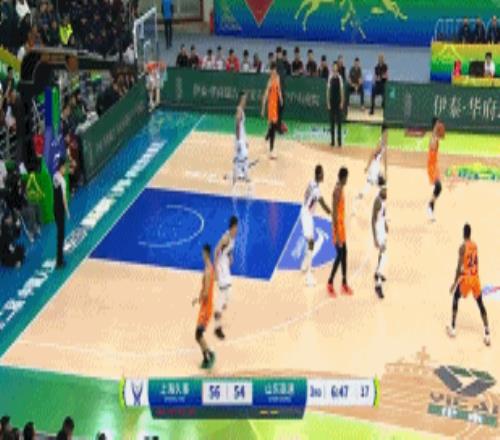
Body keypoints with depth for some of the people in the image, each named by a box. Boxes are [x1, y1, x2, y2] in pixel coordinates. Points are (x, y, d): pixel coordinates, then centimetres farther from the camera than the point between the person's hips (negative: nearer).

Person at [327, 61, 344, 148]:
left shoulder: (339, 78, -1)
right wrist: (328, 103, 1)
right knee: (332, 121, 5)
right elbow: (328, 91, 5)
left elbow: (342, 90, 0)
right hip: (331, 101, 2)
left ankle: (339, 140, 2)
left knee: (339, 121, -1)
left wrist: (342, 102, -4)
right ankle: (332, 140, 10)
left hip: (338, 102, -2)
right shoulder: (330, 78, 3)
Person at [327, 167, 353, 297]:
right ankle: (330, 283, 0)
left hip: (341, 225, 10)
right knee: (340, 255, -7)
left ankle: (344, 284, 16)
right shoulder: (338, 190, -20)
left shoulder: (341, 189, 12)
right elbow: (334, 213, -23)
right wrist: (337, 233, -24)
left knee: (344, 254, 11)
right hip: (338, 226, -10)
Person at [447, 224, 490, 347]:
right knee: (481, 304, 8)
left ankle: (453, 328, 16)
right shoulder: (475, 246, 6)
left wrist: (455, 283, -12)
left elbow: (459, 266, -17)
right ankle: (487, 334, 2)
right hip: (475, 277, 5)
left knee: (455, 299, 16)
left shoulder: (463, 247, -15)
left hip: (466, 277, -5)